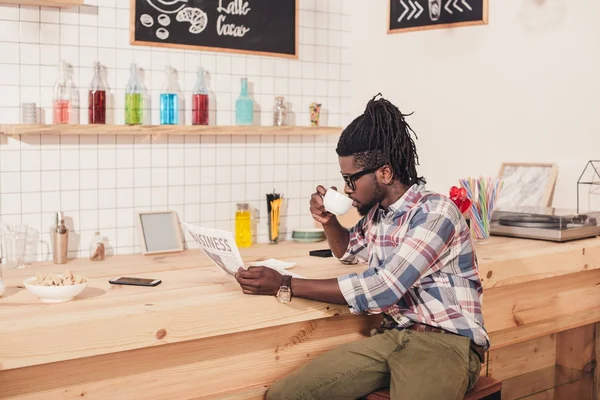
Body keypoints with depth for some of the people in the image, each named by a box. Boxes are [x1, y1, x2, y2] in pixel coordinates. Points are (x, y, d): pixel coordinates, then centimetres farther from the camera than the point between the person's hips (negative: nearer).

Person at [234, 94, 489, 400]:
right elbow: (348, 251, 34)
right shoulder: (377, 212, 11)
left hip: (445, 342, -7)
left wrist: (284, 286, -18)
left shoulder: (436, 213, -14)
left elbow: (380, 289, -22)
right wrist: (328, 220, 10)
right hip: (392, 336, 7)